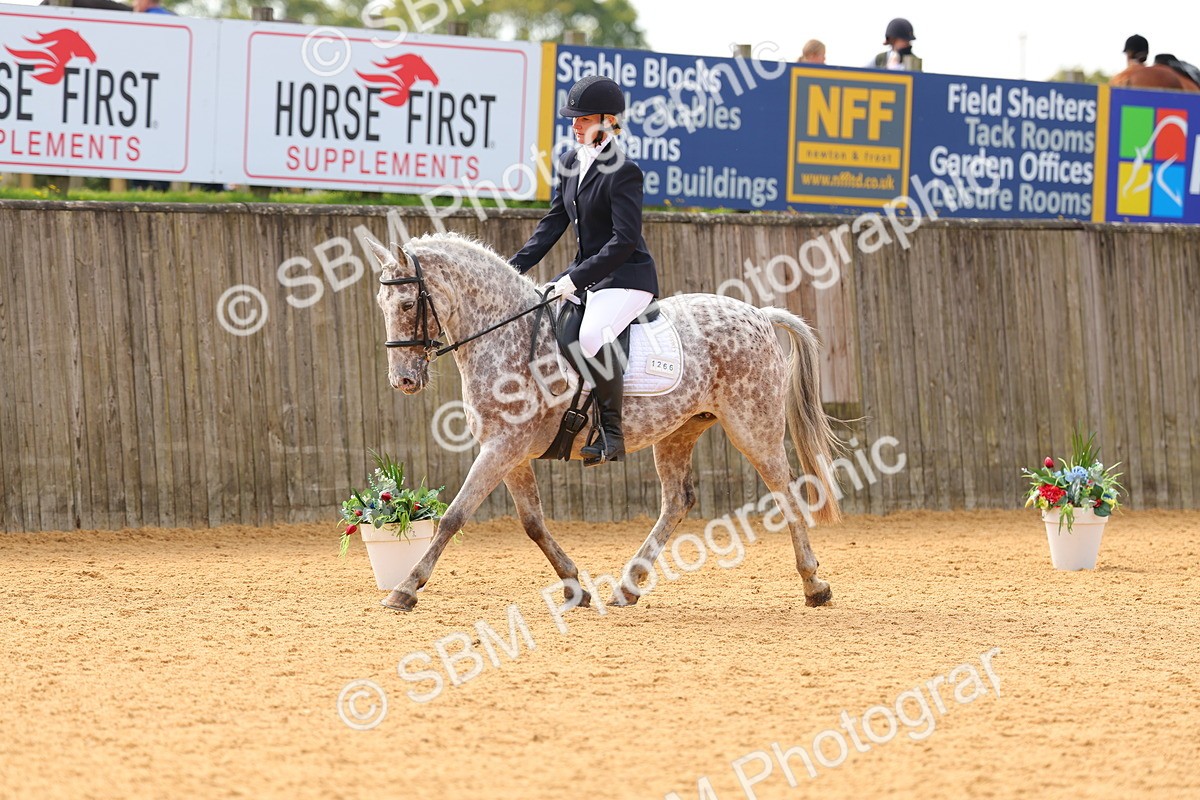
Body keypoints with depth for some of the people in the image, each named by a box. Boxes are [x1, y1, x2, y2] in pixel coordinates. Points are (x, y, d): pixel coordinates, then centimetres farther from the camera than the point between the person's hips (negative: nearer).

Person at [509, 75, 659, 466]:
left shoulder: (623, 172, -18)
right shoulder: (571, 162, 8)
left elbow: (625, 240, -22)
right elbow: (555, 221, 14)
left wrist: (576, 279, -25)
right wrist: (517, 266, 3)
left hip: (626, 277, -10)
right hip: (586, 273, 10)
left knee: (592, 335, -35)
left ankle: (612, 433, -23)